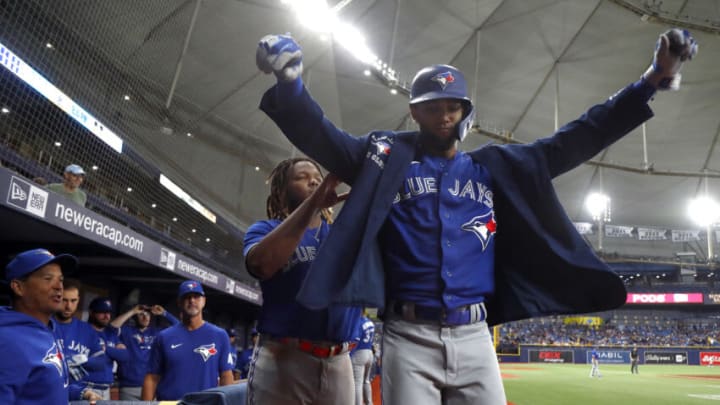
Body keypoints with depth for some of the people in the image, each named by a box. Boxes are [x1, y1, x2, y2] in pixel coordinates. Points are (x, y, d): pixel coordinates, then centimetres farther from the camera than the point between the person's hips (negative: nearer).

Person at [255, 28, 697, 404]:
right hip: (409, 337, -2)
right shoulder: (386, 157, 6)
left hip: (475, 339, 3)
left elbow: (573, 140, 10)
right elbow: (321, 134, -6)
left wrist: (652, 81, 3)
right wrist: (291, 82, -27)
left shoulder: (495, 167, 14)